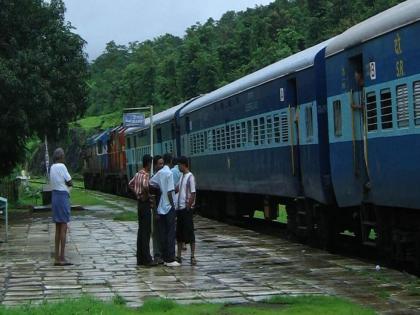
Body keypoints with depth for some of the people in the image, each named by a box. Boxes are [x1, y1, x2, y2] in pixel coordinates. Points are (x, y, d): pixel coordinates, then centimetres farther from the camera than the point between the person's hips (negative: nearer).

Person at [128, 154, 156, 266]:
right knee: (146, 231, -7)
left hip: (140, 202, 9)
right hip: (145, 203, -9)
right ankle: (146, 259, -7)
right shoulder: (145, 175, -16)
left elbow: (130, 184, 25)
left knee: (141, 231, 11)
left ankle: (140, 258, 14)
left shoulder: (138, 174, 12)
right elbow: (145, 185, -35)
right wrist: (147, 194, -18)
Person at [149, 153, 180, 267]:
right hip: (169, 207, -7)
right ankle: (170, 260, -5)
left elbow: (150, 183, 11)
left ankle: (165, 258, 11)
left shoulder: (159, 173, 8)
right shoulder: (169, 173, -13)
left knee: (163, 234, 9)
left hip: (161, 208, 7)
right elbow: (169, 192, -17)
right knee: (171, 234, -4)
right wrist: (173, 205, -10)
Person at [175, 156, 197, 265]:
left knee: (189, 232, -5)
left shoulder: (190, 177, -12)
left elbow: (193, 194, -15)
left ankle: (193, 256, -2)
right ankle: (179, 256, 17)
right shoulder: (182, 176, 14)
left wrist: (188, 206, -17)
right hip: (179, 208, 9)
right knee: (179, 233, 11)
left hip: (186, 209, -9)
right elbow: (177, 189, 20)